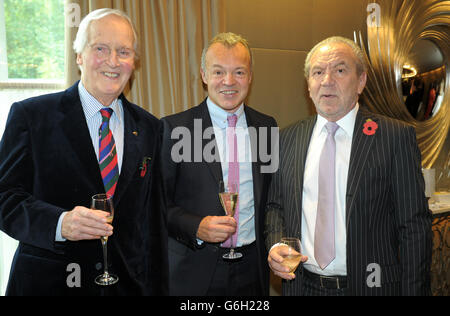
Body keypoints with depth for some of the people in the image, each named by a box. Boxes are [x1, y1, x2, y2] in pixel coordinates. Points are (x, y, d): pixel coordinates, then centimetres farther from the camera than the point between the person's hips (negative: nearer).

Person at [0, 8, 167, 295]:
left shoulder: (149, 127, 3)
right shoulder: (30, 115, -6)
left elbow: (153, 218, 4)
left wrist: (158, 289, 3)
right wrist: (60, 223, -27)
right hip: (48, 283, -2)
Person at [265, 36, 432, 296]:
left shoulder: (395, 136, -8)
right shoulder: (288, 138, 3)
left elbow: (414, 227, -8)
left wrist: (413, 290, -10)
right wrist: (275, 245, -8)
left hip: (369, 285, -2)